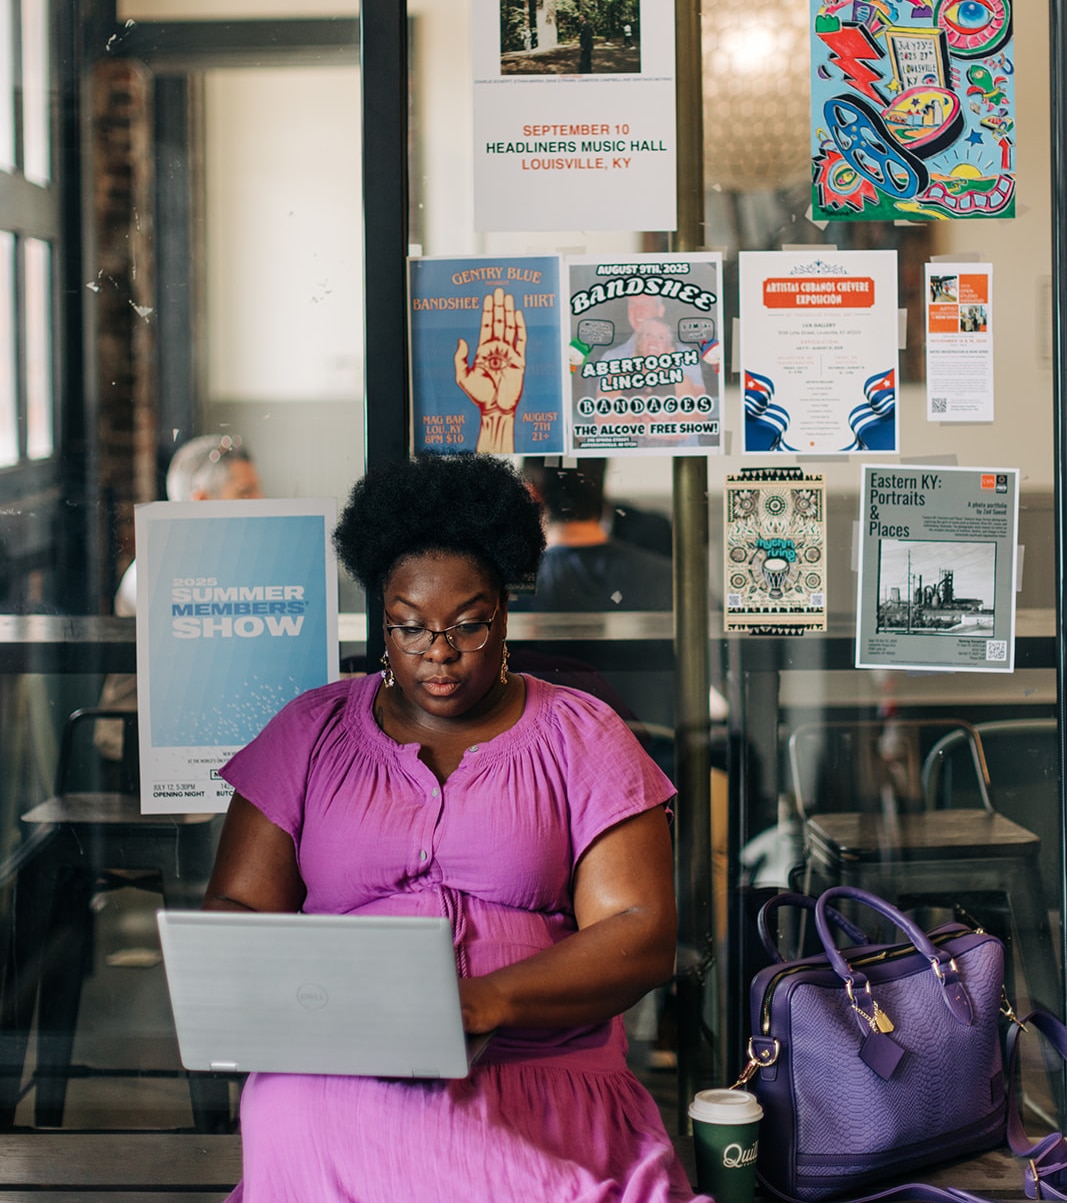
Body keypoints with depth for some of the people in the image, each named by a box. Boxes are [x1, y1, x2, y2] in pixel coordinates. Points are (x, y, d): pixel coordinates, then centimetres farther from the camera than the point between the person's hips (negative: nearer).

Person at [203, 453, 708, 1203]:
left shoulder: (581, 738, 11)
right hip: (337, 1073, 3)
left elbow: (641, 936, 0)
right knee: (294, 1112, -33)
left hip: (541, 1072, -2)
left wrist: (486, 1001, -17)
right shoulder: (310, 733, 17)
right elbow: (236, 909, 13)